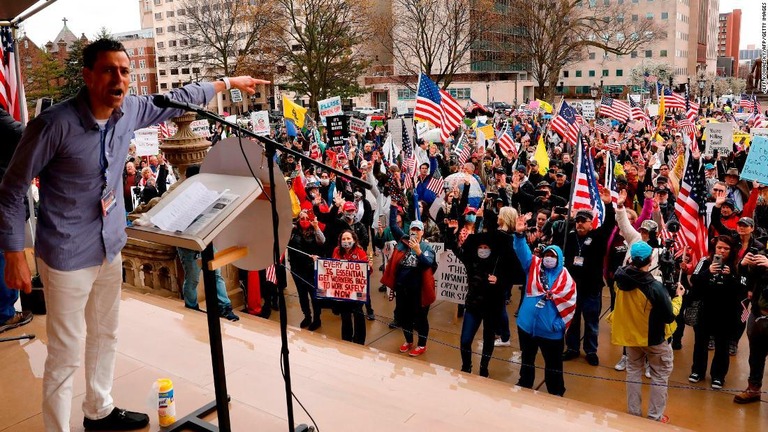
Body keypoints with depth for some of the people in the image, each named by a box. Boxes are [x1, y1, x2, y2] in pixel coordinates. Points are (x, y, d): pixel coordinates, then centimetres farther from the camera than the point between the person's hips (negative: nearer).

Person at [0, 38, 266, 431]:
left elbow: (177, 100, 15)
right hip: (68, 255, -7)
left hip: (110, 248, 7)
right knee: (65, 354, 1)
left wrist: (228, 82, 23)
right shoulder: (54, 124, -21)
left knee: (105, 336, 21)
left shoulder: (129, 111, -4)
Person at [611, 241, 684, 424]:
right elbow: (670, 316, -18)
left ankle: (634, 413, 28)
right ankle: (655, 417, 21)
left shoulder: (621, 280, -16)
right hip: (653, 338, -5)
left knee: (633, 372, 20)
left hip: (630, 334, 5)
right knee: (660, 375, 15)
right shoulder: (655, 287, -30)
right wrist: (678, 297, -3)